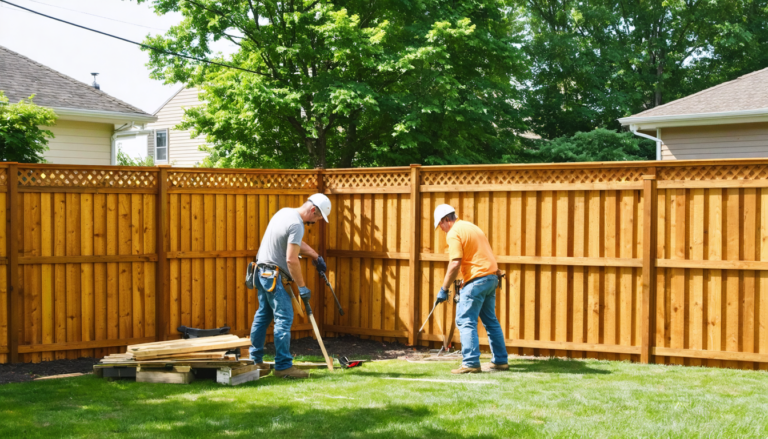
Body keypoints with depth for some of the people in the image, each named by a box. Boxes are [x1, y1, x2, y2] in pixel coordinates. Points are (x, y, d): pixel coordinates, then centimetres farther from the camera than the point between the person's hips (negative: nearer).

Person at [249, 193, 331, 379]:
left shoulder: (285, 212, 11)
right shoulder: (296, 224, -19)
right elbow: (292, 259, -23)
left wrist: (315, 256, 22)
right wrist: (302, 286, -15)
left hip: (262, 271, 10)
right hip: (273, 275, -10)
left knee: (263, 315, 16)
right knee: (284, 318, -9)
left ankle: (255, 360, 22)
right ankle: (283, 366, -9)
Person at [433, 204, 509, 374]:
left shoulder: (453, 233, -9)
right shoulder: (471, 226, 19)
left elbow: (455, 264, -18)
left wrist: (444, 289, -11)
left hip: (477, 280, -9)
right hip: (491, 277, 9)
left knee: (465, 321, -5)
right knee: (491, 320, 16)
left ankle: (471, 363, -11)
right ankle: (501, 360, 19)